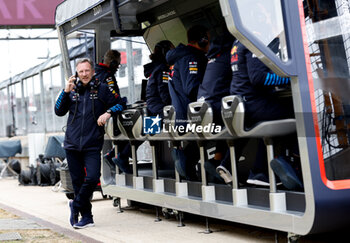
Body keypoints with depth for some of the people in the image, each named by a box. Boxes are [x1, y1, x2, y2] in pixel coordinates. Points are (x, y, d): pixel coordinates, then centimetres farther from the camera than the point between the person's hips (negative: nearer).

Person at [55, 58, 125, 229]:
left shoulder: (102, 89, 5)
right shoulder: (73, 91, 12)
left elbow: (119, 104, 8)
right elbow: (59, 112, 6)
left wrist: (108, 112, -11)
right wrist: (65, 92, -5)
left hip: (92, 144, -3)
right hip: (72, 144, 3)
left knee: (92, 178, -16)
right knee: (77, 182, 6)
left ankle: (76, 205, 7)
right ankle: (86, 217, 18)